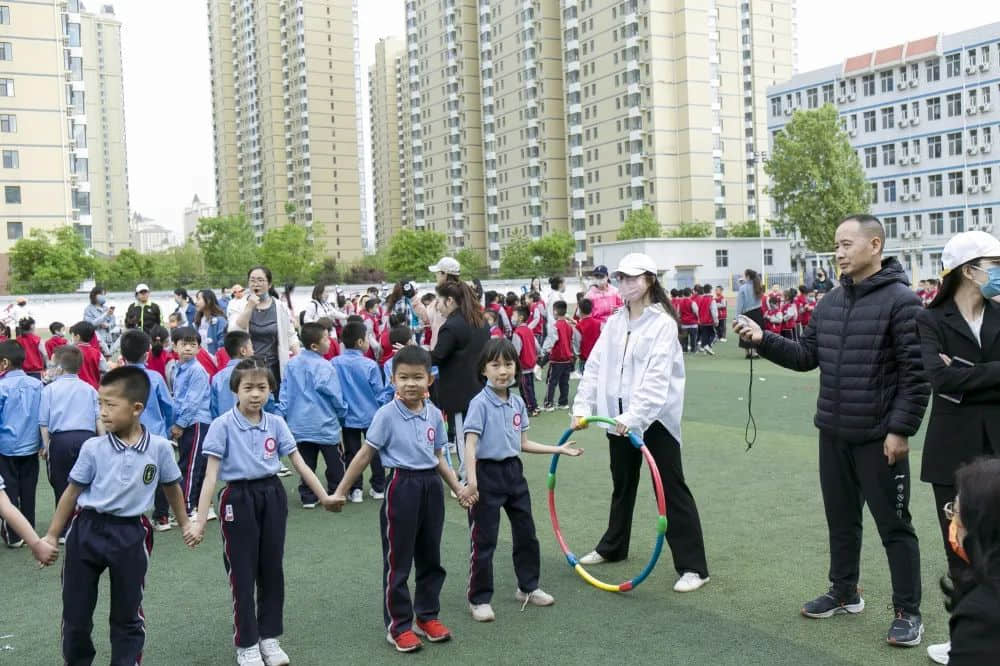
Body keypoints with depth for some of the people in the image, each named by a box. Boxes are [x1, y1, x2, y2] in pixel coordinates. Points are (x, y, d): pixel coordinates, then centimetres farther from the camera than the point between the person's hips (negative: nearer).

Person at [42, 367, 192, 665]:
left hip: (130, 533, 0)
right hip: (87, 529, 1)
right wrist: (52, 535, 4)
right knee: (75, 612, 11)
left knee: (127, 614, 12)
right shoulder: (93, 448, -8)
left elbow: (172, 487, 8)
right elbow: (73, 492, 0)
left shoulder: (160, 448, -8)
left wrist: (184, 524, 17)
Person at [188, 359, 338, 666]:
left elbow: (299, 464, 5)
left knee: (272, 569, 12)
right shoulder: (222, 425, -11)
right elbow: (211, 476, -13)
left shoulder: (276, 423, -1)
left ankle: (269, 637, 27)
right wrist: (200, 521, -16)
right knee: (243, 573, 6)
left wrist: (324, 496, 3)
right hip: (239, 500, -3)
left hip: (272, 497, 4)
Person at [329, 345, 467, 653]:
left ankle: (427, 616, 31)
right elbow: (365, 455, -9)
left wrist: (458, 488, 6)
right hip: (402, 486, -5)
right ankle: (398, 625, 17)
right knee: (398, 560, 4)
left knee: (430, 557, 16)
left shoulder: (434, 414, 3)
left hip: (431, 486, 5)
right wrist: (341, 490, -9)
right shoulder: (387, 414, -12)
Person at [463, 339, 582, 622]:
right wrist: (471, 482, -31)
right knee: (484, 540, 0)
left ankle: (528, 587, 35)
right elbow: (470, 444, -21)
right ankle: (479, 599, 15)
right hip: (487, 473, -7)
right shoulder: (480, 403, -15)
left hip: (513, 471, 7)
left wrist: (559, 449, 14)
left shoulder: (517, 403, 5)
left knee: (526, 532, 17)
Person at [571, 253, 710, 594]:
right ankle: (613, 546, 38)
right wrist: (582, 406, -5)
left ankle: (693, 566, 2)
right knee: (622, 485, 21)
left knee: (671, 489, -3)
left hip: (654, 416, -6)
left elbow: (657, 376, -21)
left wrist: (633, 416, -30)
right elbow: (595, 366, 5)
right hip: (618, 416, 6)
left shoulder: (663, 322, -11)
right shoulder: (614, 322, 8)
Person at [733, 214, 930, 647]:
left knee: (893, 525, 3)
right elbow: (807, 356, 9)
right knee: (841, 519, 18)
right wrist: (764, 341, -5)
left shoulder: (901, 301, -13)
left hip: (879, 437, -7)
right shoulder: (829, 303, 9)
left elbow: (917, 373, -16)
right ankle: (845, 594, 34)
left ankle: (908, 612, 15)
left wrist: (900, 429, -18)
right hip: (833, 434, 7)